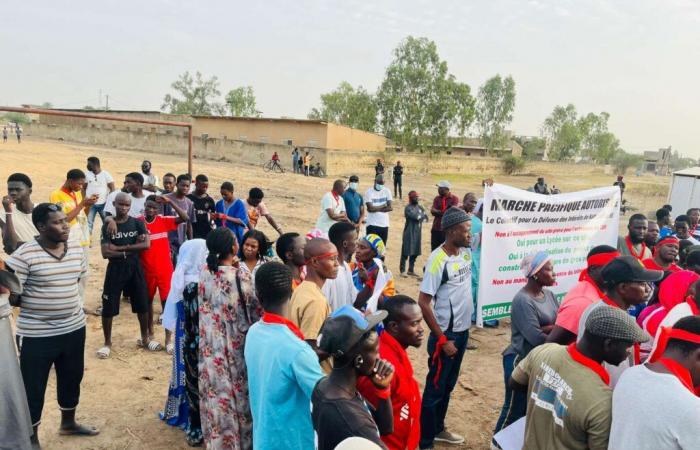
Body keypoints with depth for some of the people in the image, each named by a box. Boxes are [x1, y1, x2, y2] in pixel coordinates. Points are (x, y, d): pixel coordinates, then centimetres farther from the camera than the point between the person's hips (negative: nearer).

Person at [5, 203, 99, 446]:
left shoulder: (76, 248, 1)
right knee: (33, 387, 8)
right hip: (36, 334, -6)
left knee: (71, 378, 20)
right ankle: (31, 438, 27)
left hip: (73, 328, 6)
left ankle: (68, 423, 43)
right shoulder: (25, 254, -17)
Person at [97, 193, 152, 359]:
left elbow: (146, 244, -15)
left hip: (134, 268, 1)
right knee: (108, 307, 2)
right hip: (115, 269, -1)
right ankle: (107, 343, 19)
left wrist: (120, 248, -17)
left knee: (142, 304, 9)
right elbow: (105, 253, -13)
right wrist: (130, 249, -16)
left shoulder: (137, 223, 0)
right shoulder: (107, 226, -4)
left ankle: (145, 338, 27)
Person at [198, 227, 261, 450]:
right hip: (237, 345, -4)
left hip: (211, 346, 4)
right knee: (239, 392, 14)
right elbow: (257, 312, -14)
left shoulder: (205, 273, -7)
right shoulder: (241, 276, -22)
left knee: (217, 392, 18)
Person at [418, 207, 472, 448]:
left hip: (463, 331, 7)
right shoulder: (438, 260, -22)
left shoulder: (466, 253, 1)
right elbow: (423, 303, -21)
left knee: (448, 385, 21)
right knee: (435, 388, 7)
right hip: (446, 334, -7)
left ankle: (438, 429, 40)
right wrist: (442, 340, -19)